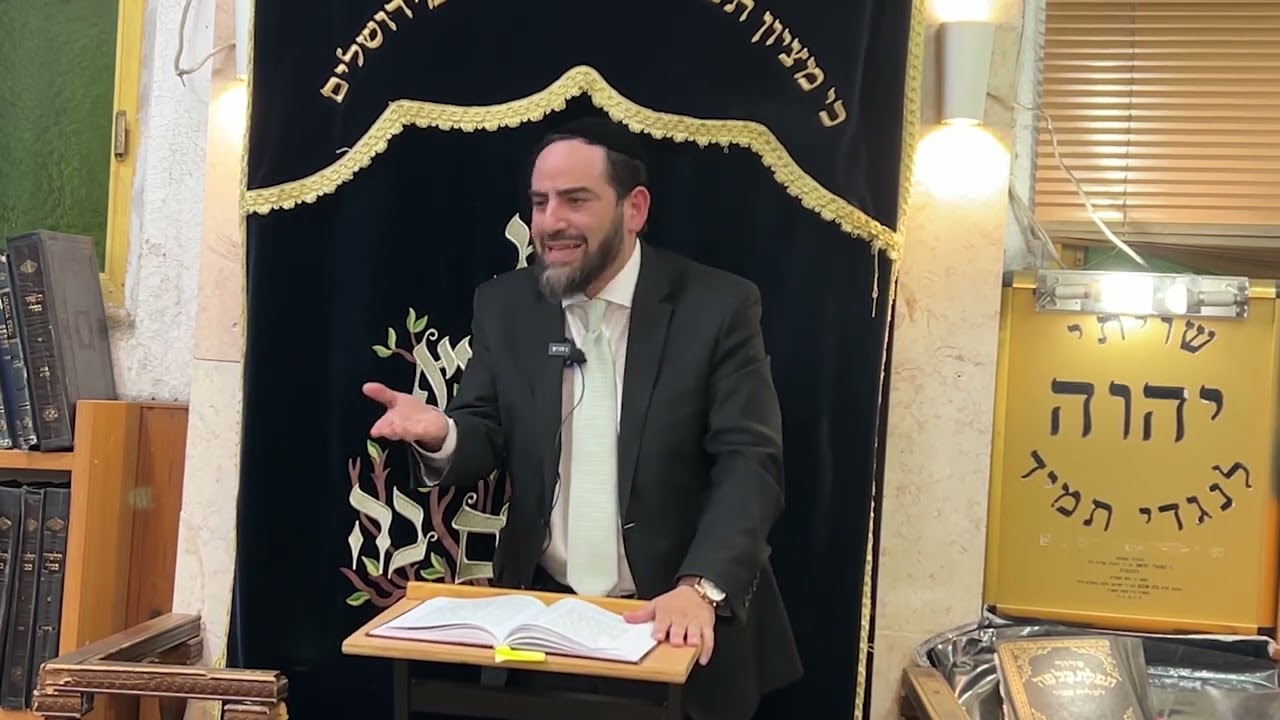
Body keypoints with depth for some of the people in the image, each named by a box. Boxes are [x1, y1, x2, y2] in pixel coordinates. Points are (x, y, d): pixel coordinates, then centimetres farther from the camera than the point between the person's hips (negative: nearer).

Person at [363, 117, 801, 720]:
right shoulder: (504, 306, 1)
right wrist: (442, 433, -22)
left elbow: (750, 464, -15)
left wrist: (700, 588, -29)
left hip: (675, 618, -2)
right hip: (541, 614, 3)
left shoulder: (718, 307, -10)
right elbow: (488, 438, 2)